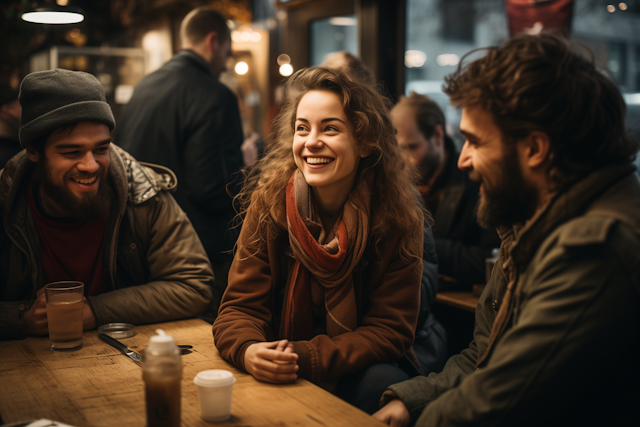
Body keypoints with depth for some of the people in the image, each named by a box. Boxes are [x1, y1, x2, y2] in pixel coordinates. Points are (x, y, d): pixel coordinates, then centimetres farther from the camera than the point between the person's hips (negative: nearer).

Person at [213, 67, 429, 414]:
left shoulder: (397, 216, -12)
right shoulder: (269, 202, -7)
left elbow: (390, 329, -12)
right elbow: (241, 305, -7)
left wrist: (307, 358, -26)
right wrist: (248, 350, -32)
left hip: (358, 370, -1)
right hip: (281, 374, 2)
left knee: (381, 384, -32)